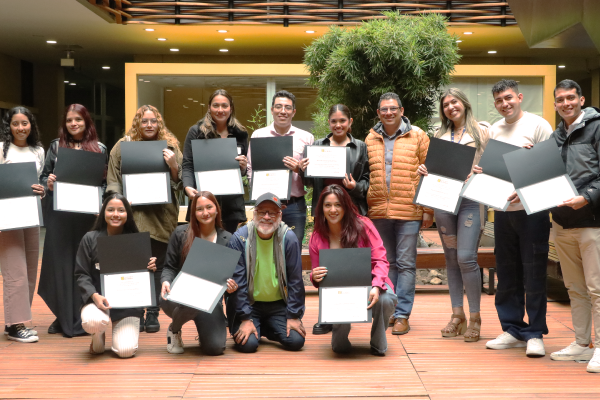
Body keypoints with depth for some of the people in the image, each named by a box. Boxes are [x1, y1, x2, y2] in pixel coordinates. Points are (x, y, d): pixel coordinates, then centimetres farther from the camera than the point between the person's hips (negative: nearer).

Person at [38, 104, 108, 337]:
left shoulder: (99, 149, 7)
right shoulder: (56, 146, 10)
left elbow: (106, 182, 8)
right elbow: (43, 177, 10)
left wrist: (97, 194, -11)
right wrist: (48, 184, -12)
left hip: (87, 213, -1)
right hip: (59, 213, 1)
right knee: (60, 263, 3)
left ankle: (83, 318, 9)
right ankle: (63, 317, 13)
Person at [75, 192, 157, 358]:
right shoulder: (90, 239, 0)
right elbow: (81, 274, -2)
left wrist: (150, 269, -14)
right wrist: (94, 295, -19)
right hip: (98, 299, -1)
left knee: (126, 350, -17)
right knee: (92, 322, -36)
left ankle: (122, 330, 23)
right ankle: (98, 336, 5)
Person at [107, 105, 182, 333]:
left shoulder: (170, 146, 9)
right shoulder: (123, 146, 8)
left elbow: (180, 182, 8)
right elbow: (113, 180, 8)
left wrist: (173, 165, -11)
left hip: (162, 216, 1)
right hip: (133, 214, -1)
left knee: (157, 265, 4)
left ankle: (153, 314, 14)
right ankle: (136, 313, 8)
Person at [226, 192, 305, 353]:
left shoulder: (289, 238, -8)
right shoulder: (239, 238, -11)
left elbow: (295, 280, -4)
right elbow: (238, 282, -11)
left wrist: (294, 316, -7)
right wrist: (245, 319, -15)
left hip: (279, 305, 2)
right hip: (248, 304, -2)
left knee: (296, 341, -14)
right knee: (248, 344, -22)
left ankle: (267, 329, 18)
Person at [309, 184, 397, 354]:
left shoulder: (362, 225, -6)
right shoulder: (316, 238, 1)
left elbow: (380, 260, -10)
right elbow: (316, 275, 8)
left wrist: (376, 286, -30)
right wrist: (315, 278, -19)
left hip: (369, 284, 0)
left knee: (386, 299, -36)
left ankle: (378, 345, -2)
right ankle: (339, 341, 14)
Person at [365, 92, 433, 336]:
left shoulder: (417, 136, 3)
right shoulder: (371, 139, 12)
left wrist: (428, 210, -4)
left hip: (408, 211, -3)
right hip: (378, 211, 3)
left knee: (406, 264, -1)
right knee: (386, 263, 11)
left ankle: (402, 315, 5)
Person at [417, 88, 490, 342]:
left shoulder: (482, 131, 6)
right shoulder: (440, 135, 18)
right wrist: (424, 169, 2)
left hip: (471, 199, -5)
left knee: (466, 257, -13)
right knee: (451, 259, 7)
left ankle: (475, 317, -1)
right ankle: (457, 315, 15)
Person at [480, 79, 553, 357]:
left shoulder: (538, 125, -4)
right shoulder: (495, 129, 13)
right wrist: (480, 171, -1)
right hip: (502, 209, 6)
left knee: (533, 272, -2)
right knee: (507, 272, 11)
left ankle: (535, 334, 6)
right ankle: (513, 330, 21)